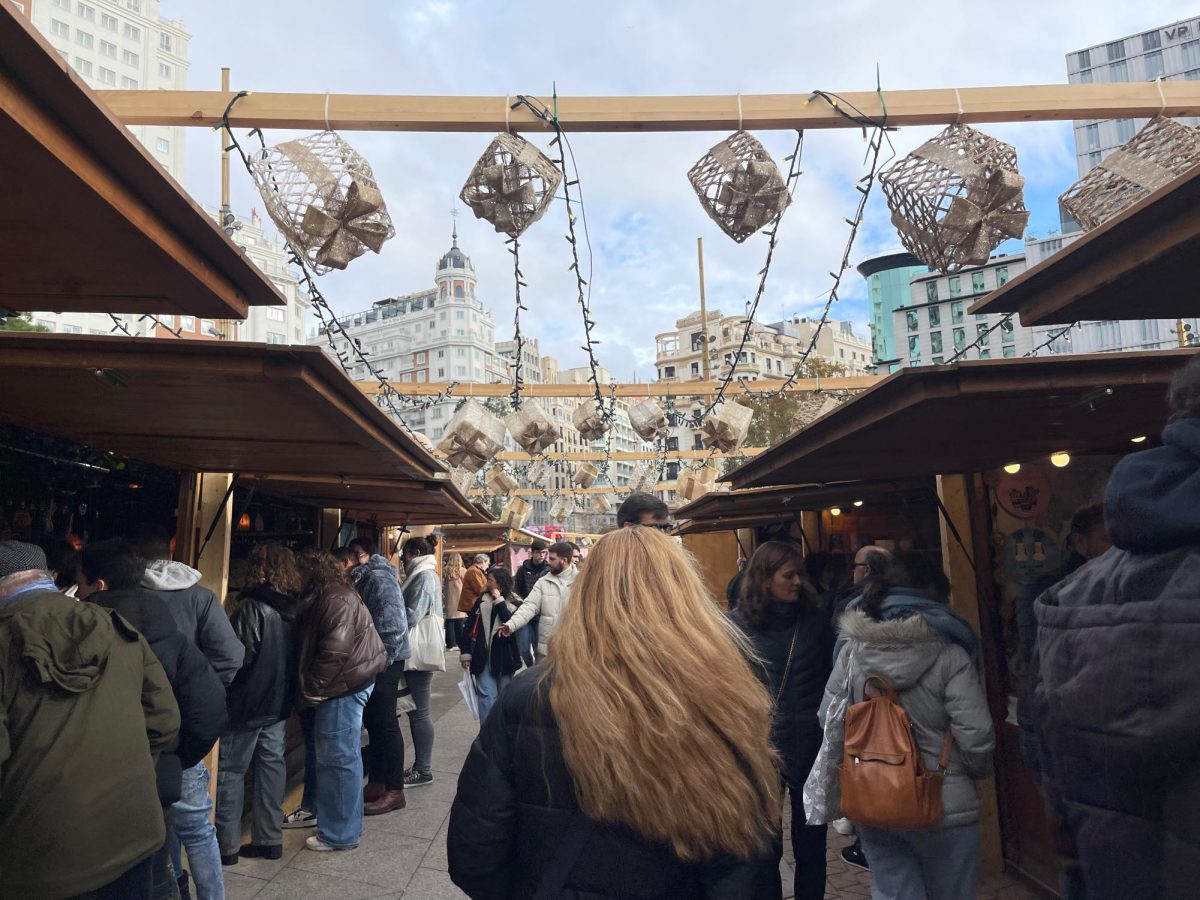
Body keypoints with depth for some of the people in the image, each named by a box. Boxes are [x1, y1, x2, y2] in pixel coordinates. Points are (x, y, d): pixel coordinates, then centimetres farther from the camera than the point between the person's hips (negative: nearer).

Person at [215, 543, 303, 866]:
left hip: (248, 704, -6)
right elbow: (295, 656, 7)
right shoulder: (294, 608, 1)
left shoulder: (251, 608, -18)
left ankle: (227, 844, 13)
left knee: (231, 769, 6)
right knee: (271, 764, 13)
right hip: (280, 702, 6)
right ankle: (269, 839, 21)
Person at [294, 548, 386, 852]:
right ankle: (314, 808, 42)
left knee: (338, 757, -3)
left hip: (343, 687, -11)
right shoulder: (322, 598, 15)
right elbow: (311, 647, 20)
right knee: (319, 750, 23)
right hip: (334, 686, 11)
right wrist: (311, 689, 12)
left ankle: (341, 834, 8)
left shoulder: (337, 600, -20)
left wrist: (312, 690, -16)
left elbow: (335, 653, -26)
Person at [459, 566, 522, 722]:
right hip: (483, 656, 1)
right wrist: (466, 653, 2)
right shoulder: (482, 600, 5)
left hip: (505, 656, -1)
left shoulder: (514, 602, -2)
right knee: (486, 696, -4)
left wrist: (499, 602, -16)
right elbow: (470, 627, 6)